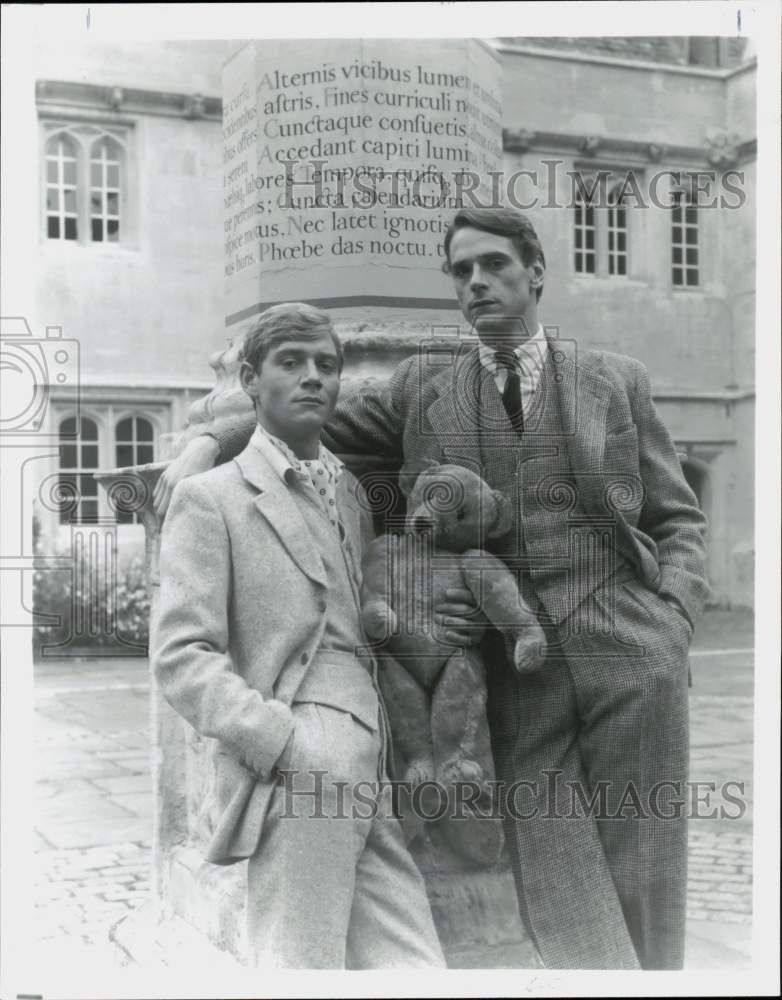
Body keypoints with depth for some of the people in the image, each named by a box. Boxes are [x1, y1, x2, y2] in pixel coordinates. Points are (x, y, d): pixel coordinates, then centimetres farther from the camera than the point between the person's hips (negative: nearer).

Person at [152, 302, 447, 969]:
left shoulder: (354, 493, 22)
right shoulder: (211, 499, 3)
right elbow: (182, 657, -6)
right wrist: (292, 748, -16)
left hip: (374, 780, 6)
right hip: (293, 780, -6)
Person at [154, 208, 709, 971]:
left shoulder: (614, 380, 10)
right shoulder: (423, 389, 12)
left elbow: (677, 519, 12)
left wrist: (674, 621, -4)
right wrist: (206, 443, -3)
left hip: (628, 657, 0)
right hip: (518, 677, 1)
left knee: (641, 891, 2)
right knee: (558, 906, -2)